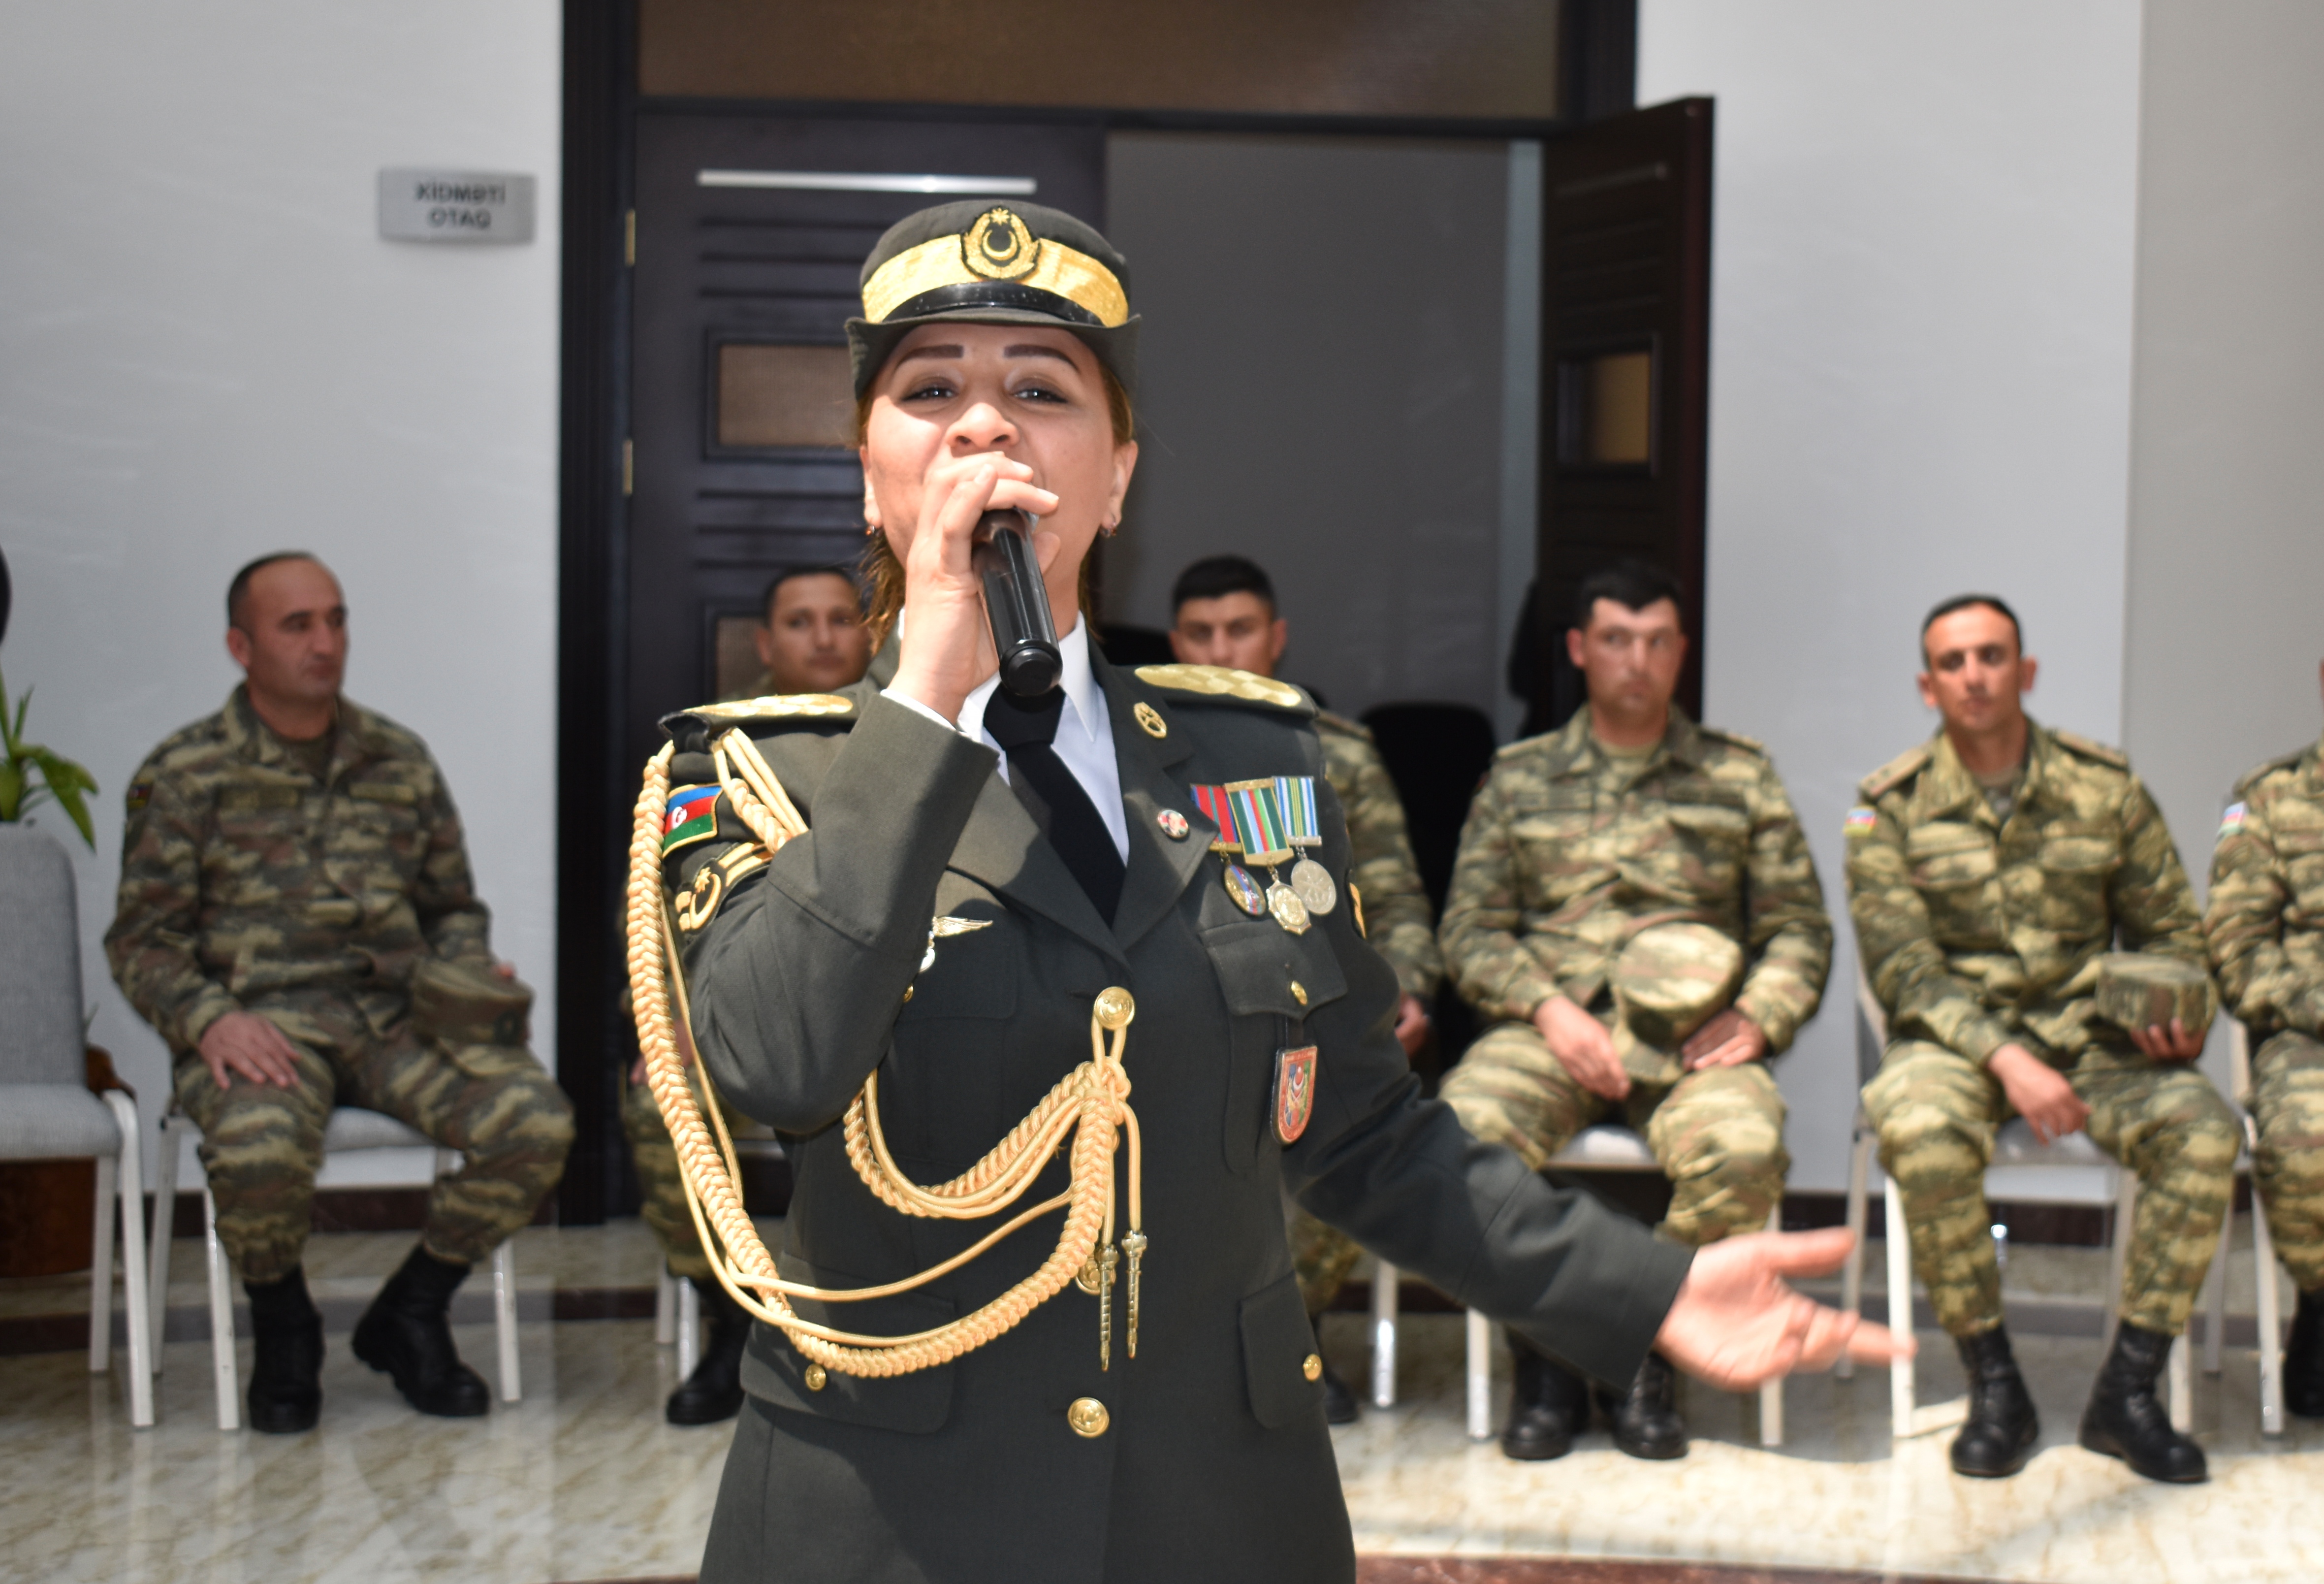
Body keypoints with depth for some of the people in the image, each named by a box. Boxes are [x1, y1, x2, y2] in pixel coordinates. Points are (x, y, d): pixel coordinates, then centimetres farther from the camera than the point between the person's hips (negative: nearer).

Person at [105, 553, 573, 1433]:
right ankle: (284, 1332, -1)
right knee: (262, 1146, -38)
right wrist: (210, 1020, -17)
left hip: (398, 1015, 3)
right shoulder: (185, 775, 5)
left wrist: (468, 974, 0)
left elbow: (455, 907, 23)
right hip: (262, 1020, -3)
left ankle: (410, 1316, 3)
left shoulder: (400, 760, 16)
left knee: (535, 1120, -24)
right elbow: (142, 940, 3)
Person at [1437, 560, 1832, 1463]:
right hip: (1551, 1027, 0)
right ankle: (1545, 1361, -10)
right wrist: (1549, 1009, -9)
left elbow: (1800, 926, 14)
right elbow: (1471, 928, 9)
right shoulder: (1519, 778, 17)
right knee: (1463, 1133, -33)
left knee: (1745, 1151, -35)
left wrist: (1757, 1019, -6)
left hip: (1692, 1039, 0)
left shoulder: (1739, 775, 17)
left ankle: (1646, 1357, -9)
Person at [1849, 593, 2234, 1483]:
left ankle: (2129, 1393, -13)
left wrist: (2173, 1011, -10)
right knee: (1923, 1135, -36)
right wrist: (2006, 1059, -23)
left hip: (2087, 1035, 2)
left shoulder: (2105, 788, 6)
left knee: (2202, 1133, -27)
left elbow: (2170, 930, 14)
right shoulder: (1891, 807, -1)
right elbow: (1903, 967, -9)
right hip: (1953, 1037, -2)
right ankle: (1995, 1392, -17)